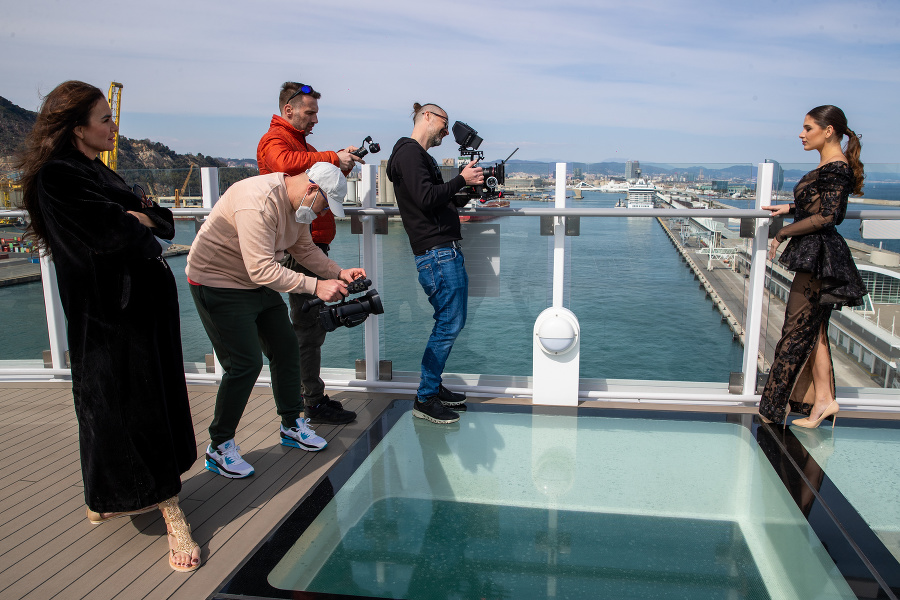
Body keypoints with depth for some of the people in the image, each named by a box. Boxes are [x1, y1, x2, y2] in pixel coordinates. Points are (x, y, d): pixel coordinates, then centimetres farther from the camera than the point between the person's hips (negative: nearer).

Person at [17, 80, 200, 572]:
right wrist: (139, 222, -3)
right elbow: (113, 235, -23)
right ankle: (171, 514, 4)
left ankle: (108, 496, 33)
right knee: (132, 407, -3)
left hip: (142, 303, 9)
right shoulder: (58, 177, -13)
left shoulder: (94, 171, 17)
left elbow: (164, 222, 11)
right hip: (111, 314, -9)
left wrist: (134, 218, -10)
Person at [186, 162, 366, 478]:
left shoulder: (297, 202, 0)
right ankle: (219, 447, 4)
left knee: (286, 349, 9)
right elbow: (262, 270, -34)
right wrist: (315, 286, -34)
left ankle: (292, 425, 26)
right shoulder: (258, 201, -31)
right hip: (218, 284, -9)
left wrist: (338, 272, -4)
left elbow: (304, 249, 10)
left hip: (260, 284, 10)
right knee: (245, 364, -12)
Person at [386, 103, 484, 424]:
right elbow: (426, 198, -21)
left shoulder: (419, 155, 24)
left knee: (452, 321, 14)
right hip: (436, 251, -11)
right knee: (449, 324, -8)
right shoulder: (409, 152, -9)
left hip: (447, 250, 11)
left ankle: (434, 387, 25)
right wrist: (461, 180, -12)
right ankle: (425, 399, 2)